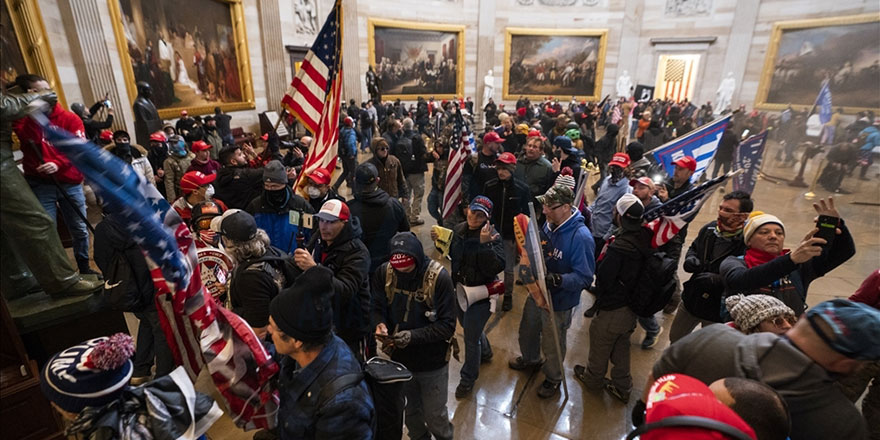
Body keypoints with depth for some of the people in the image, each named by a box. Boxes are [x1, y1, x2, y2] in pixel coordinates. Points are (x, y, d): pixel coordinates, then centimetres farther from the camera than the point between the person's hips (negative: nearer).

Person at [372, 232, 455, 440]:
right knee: (410, 410, 26)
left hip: (432, 361, -3)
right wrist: (379, 324, -25)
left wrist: (414, 336, -31)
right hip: (399, 357, 4)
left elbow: (447, 325, -20)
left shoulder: (439, 277, -24)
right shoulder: (383, 272, -14)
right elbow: (377, 307, -3)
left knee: (434, 415, 15)